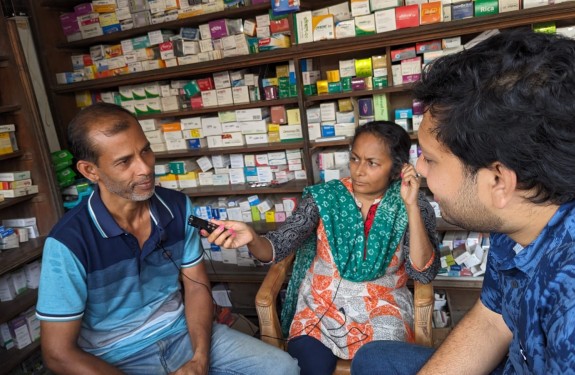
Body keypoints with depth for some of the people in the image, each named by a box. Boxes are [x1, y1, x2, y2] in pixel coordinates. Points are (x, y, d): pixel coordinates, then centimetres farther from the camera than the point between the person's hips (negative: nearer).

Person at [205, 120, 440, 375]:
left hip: (381, 308, 0)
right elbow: (279, 246, -14)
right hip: (322, 304, 0)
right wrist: (251, 238, -37)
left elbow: (424, 272, -15)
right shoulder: (325, 197, -7)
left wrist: (411, 206, -23)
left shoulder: (412, 206, -6)